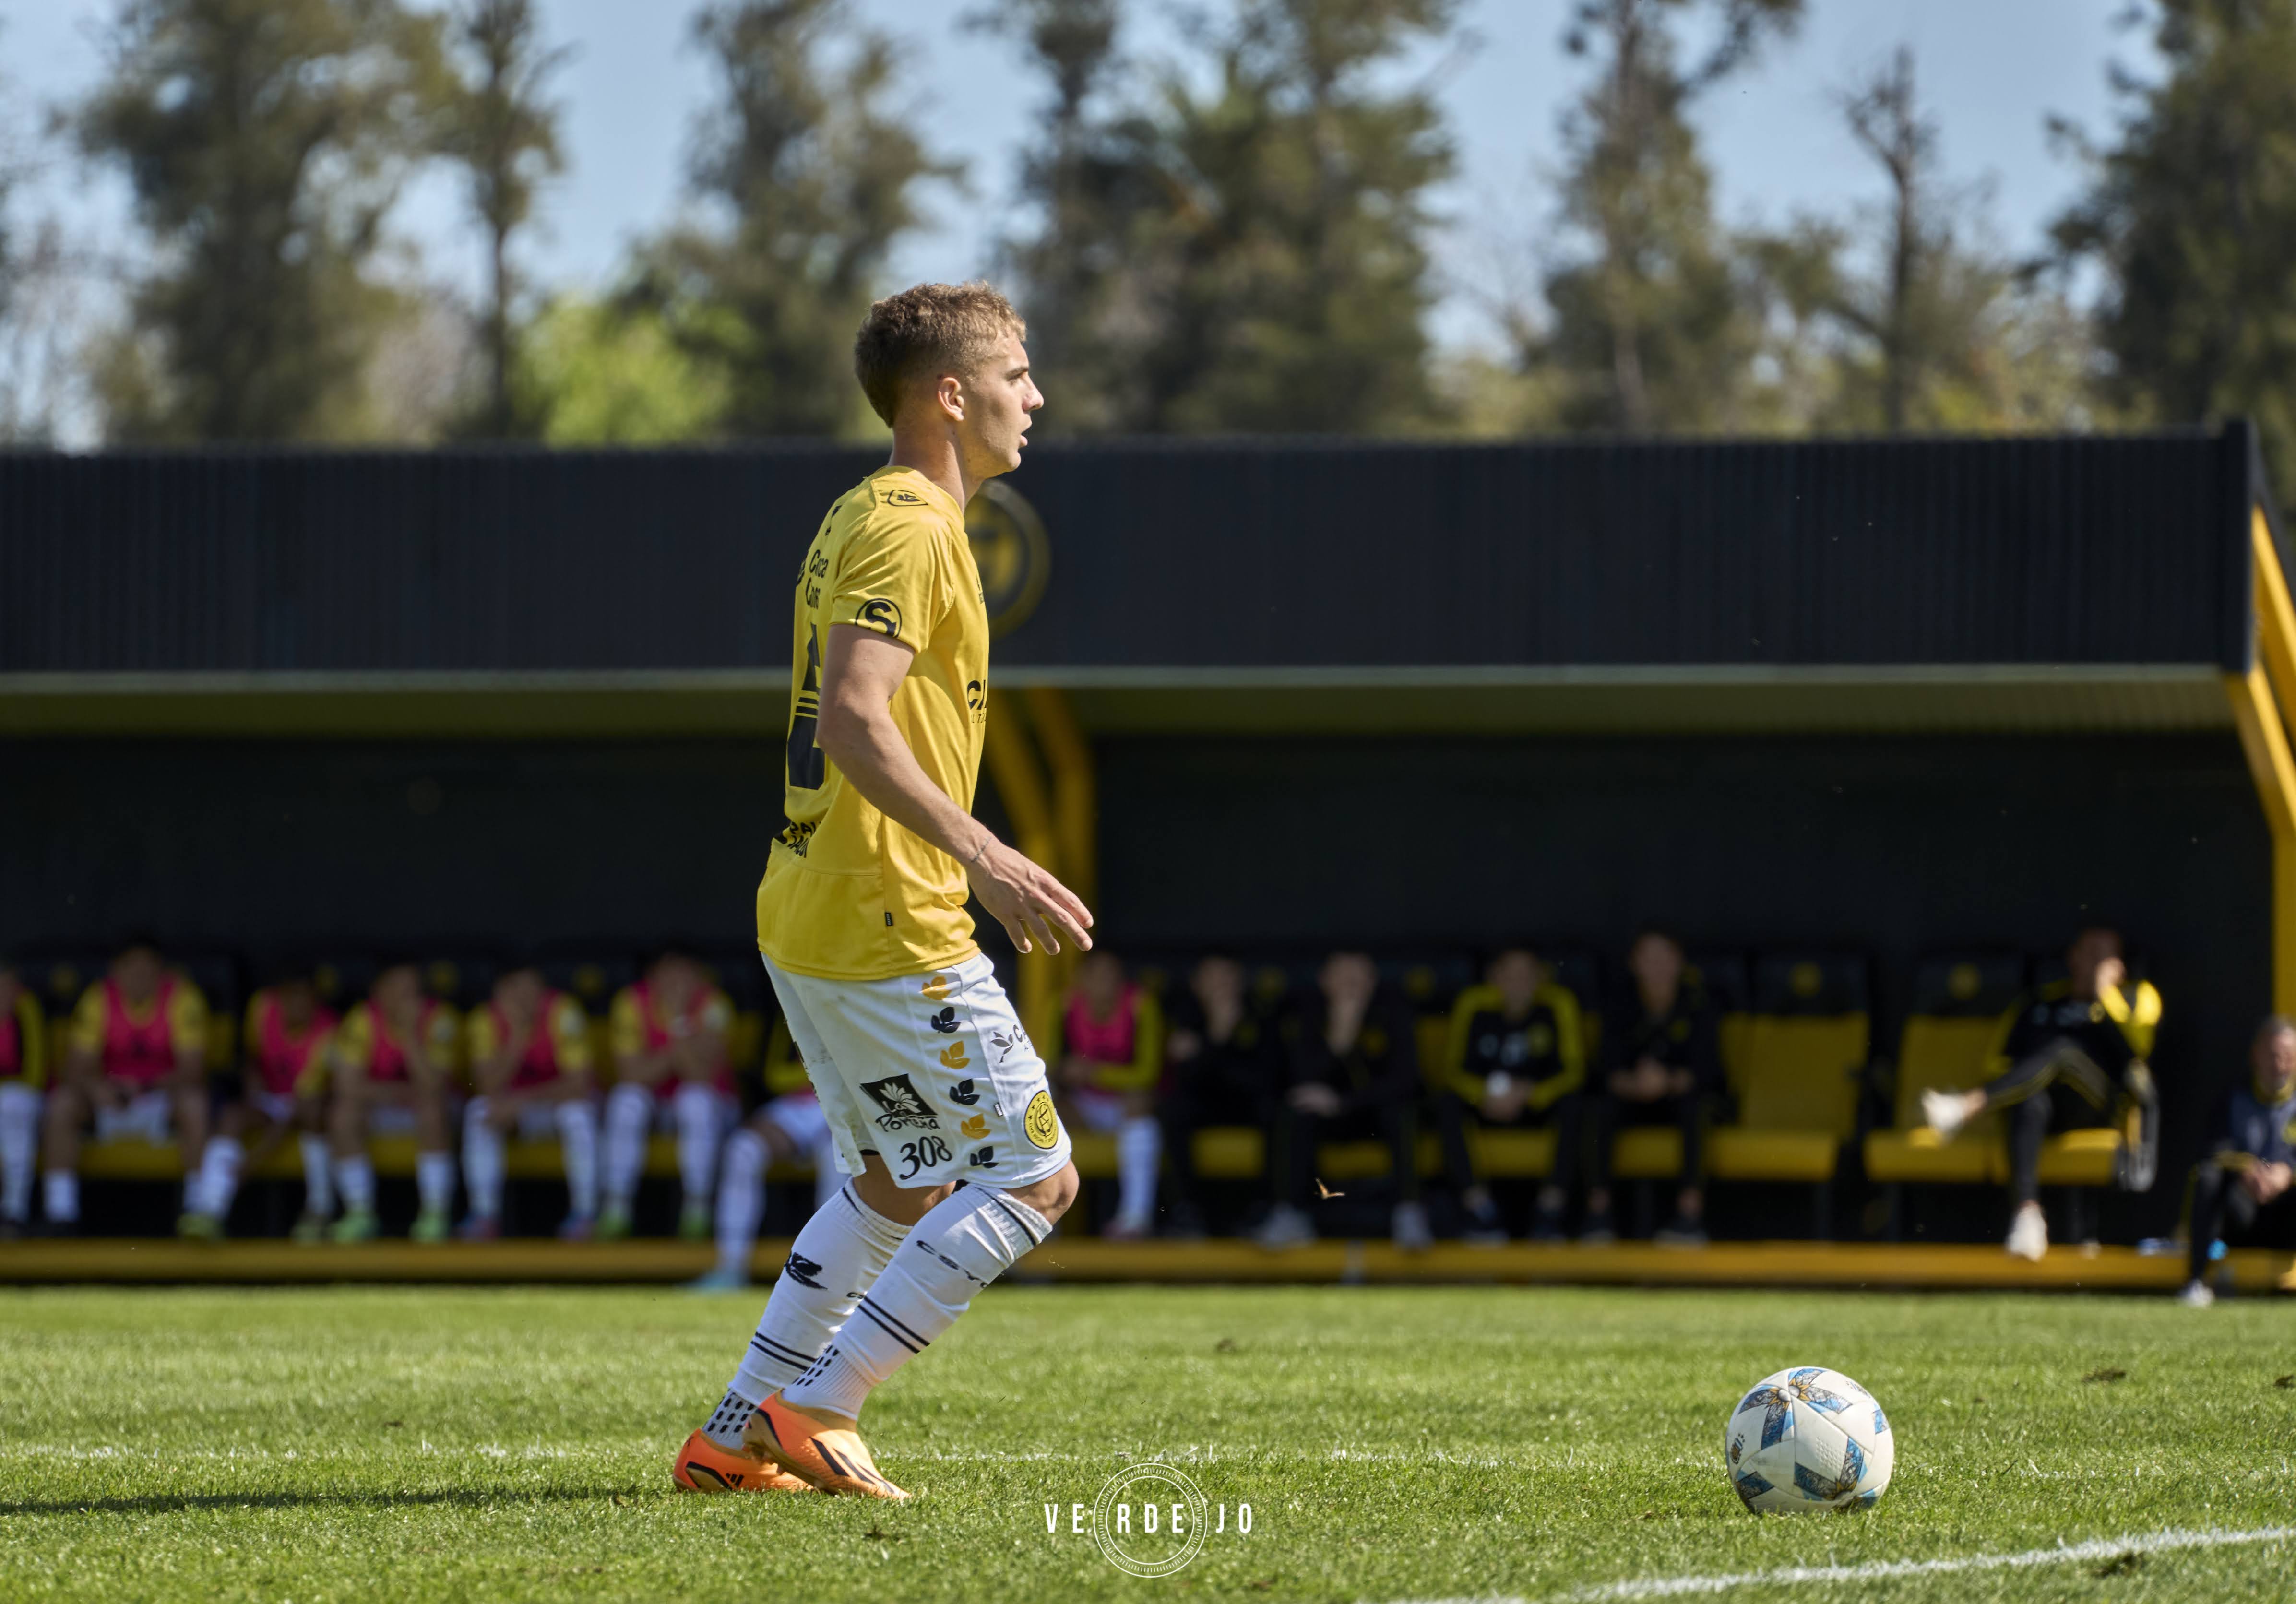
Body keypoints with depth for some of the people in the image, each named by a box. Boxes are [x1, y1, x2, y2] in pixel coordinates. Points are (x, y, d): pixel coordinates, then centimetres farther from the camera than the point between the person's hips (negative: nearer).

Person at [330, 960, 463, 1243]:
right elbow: (348, 1086, -20)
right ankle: (359, 1213, -18)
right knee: (346, 1114, -29)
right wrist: (405, 1092, -24)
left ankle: (435, 1216, -26)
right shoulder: (361, 1020, -15)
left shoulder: (439, 1020, -19)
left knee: (432, 1109, -35)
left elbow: (432, 1087, -28)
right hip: (378, 1108, 1)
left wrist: (410, 1035, -35)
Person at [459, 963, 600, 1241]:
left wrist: (520, 1101, -35)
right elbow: (490, 1087, -25)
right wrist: (518, 1037, -36)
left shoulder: (563, 1014, -24)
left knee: (577, 1113, -34)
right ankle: (485, 1216, -21)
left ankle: (585, 1214, -21)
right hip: (517, 1105, 2)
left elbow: (578, 1085, -27)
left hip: (560, 1100, -2)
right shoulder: (486, 1020, -17)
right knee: (478, 1113, -26)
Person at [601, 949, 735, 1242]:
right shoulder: (632, 1003, -13)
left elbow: (702, 1076, -27)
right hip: (652, 1102, 1)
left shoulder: (713, 1005, -17)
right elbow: (632, 1076, -18)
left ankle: (697, 1211, -28)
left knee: (695, 1099, -34)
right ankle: (615, 1211, -27)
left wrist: (680, 1022, -35)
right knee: (628, 1100, -30)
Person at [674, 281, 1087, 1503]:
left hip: (806, 914, 10)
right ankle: (817, 1410, -7)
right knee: (1035, 1178, -5)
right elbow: (855, 722, -26)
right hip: (888, 929, -10)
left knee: (898, 1185, 20)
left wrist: (960, 862, 27)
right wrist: (986, 858, -31)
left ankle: (737, 1437, 16)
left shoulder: (861, 519, 17)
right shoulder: (909, 528, -15)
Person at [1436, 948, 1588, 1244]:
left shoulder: (1559, 1005, -12)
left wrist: (1528, 1095, -31)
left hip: (1539, 1106, 0)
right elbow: (1453, 1070, -11)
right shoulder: (1473, 1005, -11)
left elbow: (1574, 1072, -14)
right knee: (1446, 1103, -30)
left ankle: (1551, 1207, -33)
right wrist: (1485, 1095, -32)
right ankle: (1478, 1206, -33)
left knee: (1574, 1104, -32)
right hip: (1485, 1106, 0)